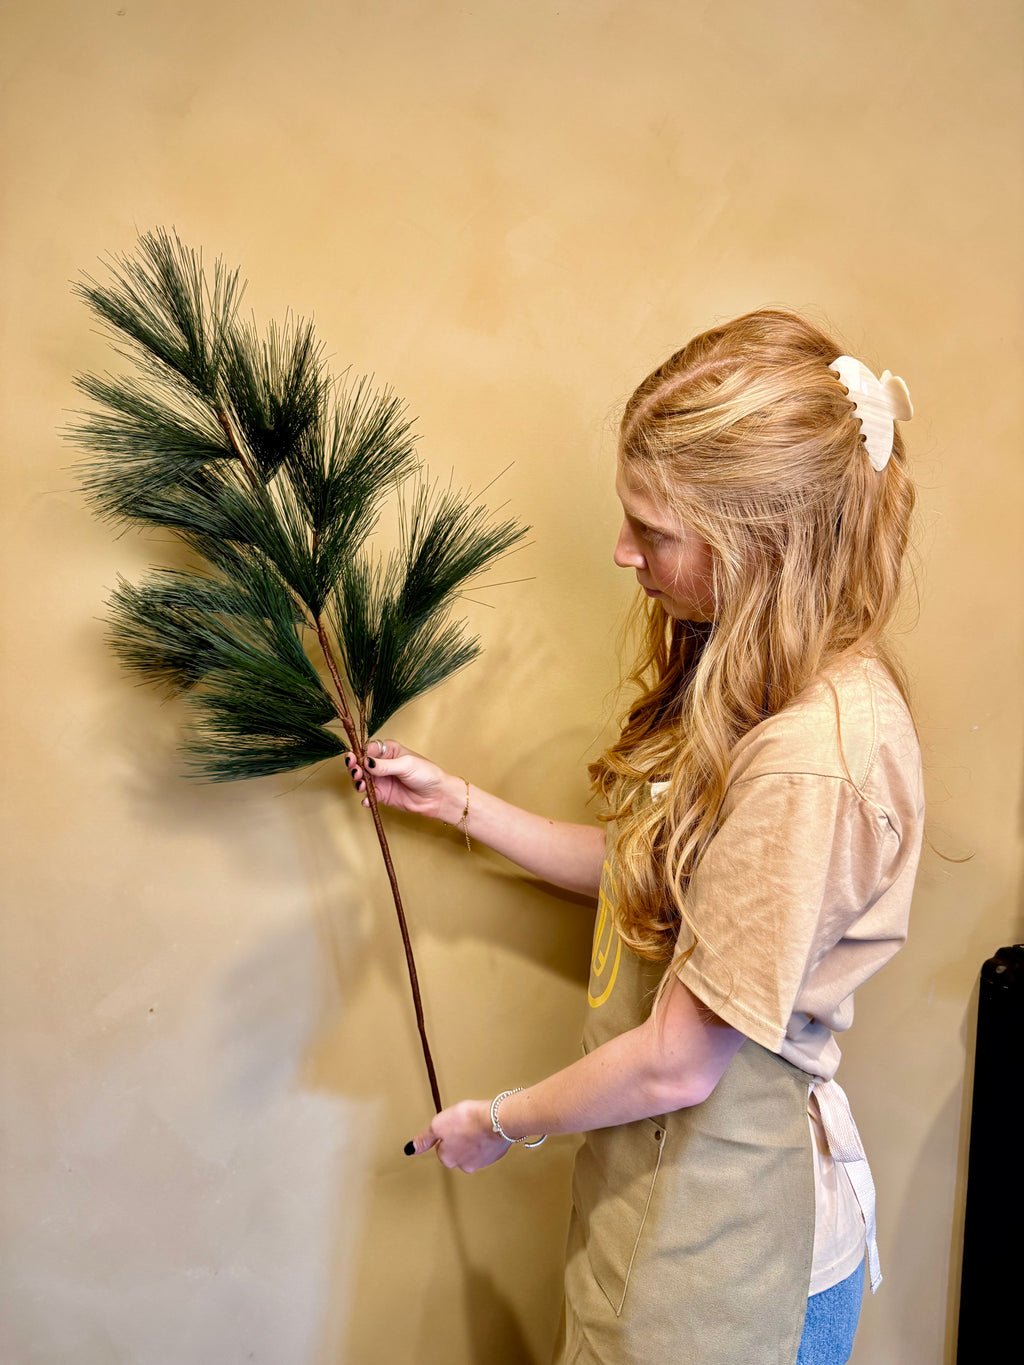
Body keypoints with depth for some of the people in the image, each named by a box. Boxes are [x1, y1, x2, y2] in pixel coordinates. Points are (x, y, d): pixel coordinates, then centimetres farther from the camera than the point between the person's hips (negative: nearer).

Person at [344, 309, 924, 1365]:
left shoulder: (814, 762, -31)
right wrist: (449, 798, 7)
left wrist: (499, 1123, -7)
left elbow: (677, 1065, -24)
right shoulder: (752, 678, -1)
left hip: (721, 1231, -8)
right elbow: (647, 872, 9)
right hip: (670, 1172, 8)